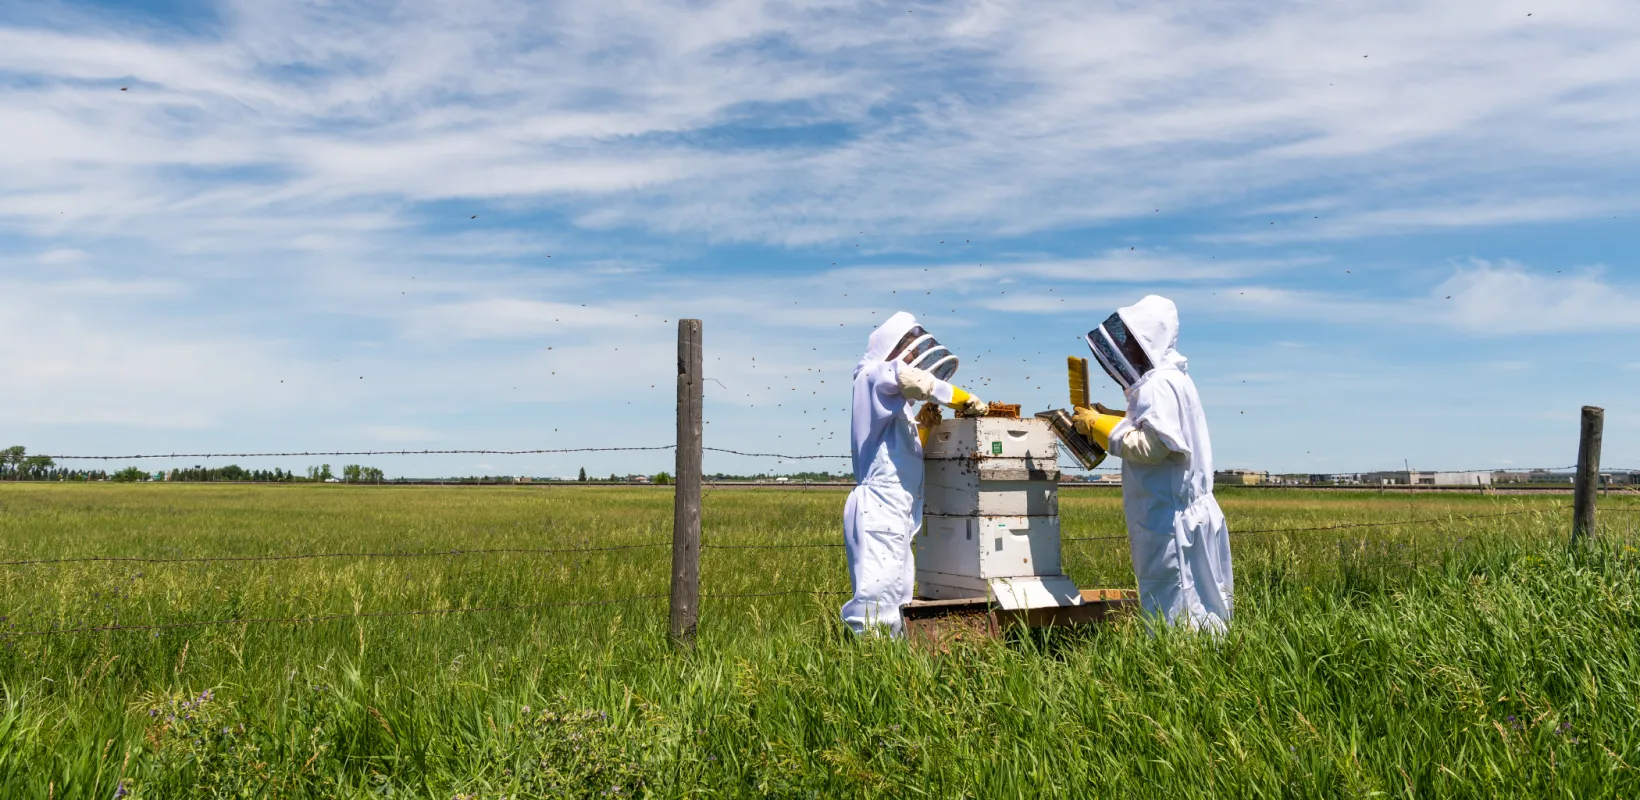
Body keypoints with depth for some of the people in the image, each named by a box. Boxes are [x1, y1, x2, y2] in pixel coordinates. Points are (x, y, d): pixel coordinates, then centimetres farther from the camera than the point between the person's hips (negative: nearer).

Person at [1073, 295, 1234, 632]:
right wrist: (1113, 417, 16)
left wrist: (1100, 427, -15)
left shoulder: (1161, 385, -16)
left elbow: (1150, 446, -23)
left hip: (1170, 519, -10)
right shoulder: (1172, 379, 16)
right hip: (1172, 513, 10)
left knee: (1171, 610, -7)